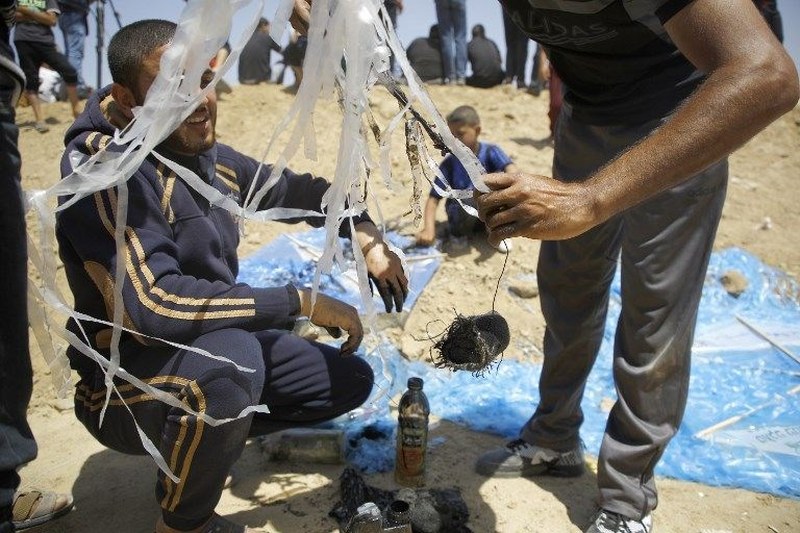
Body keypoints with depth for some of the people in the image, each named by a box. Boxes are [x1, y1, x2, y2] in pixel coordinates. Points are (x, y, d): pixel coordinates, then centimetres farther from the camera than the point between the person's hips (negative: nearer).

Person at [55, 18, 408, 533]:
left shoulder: (209, 157, -1)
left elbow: (299, 190, 14)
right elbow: (152, 305, -36)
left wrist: (365, 233, -4)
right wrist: (301, 301, -30)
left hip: (215, 350, 8)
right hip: (126, 379, -7)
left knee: (350, 381, 6)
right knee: (231, 354, -38)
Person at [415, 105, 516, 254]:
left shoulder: (490, 152, -11)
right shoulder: (449, 163, -9)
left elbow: (512, 171, -28)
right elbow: (434, 198, -13)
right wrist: (429, 229, -29)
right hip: (463, 217, -1)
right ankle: (458, 233, -1)